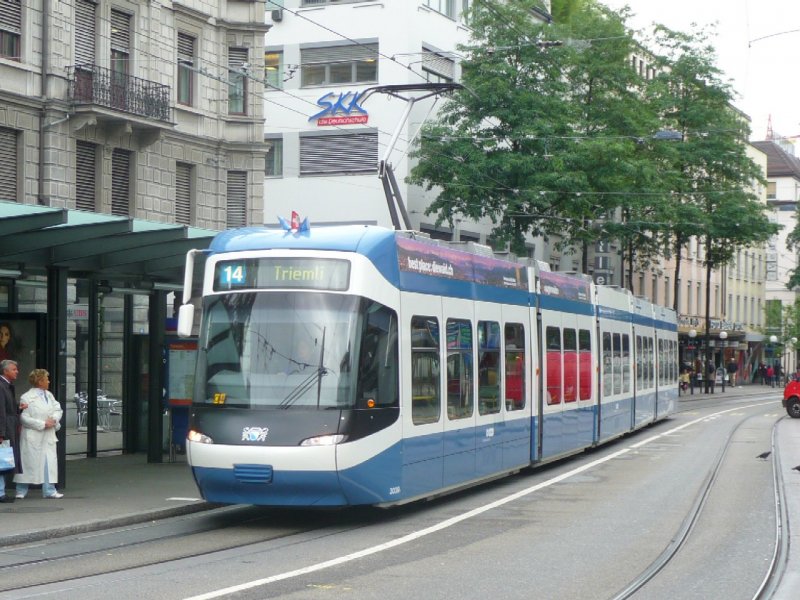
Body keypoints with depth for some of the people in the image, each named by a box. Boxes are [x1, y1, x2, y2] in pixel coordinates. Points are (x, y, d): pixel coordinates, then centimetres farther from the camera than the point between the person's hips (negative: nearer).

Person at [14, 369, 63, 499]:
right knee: (28, 463, 1)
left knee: (50, 462, 3)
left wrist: (54, 419, -8)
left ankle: (49, 491, 9)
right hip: (33, 437, -6)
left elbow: (57, 409, 14)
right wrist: (43, 424, -16)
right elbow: (24, 418, -14)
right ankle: (21, 491, 12)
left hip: (48, 437, 6)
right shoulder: (27, 398, -10)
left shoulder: (49, 395, 11)